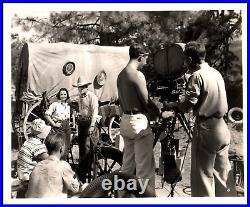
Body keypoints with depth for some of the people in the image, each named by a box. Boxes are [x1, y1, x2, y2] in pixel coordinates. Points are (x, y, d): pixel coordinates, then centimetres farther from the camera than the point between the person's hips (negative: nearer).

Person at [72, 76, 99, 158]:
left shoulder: (92, 96, -12)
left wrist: (92, 126, -21)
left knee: (86, 144, -8)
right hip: (81, 121, 7)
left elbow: (95, 111, -16)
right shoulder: (80, 96, 11)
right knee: (80, 142, 12)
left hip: (89, 121, -7)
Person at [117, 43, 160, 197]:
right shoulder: (137, 74, -14)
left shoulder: (121, 75, 11)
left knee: (128, 164, 18)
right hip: (138, 121, -9)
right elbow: (146, 101, -13)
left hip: (125, 120, 9)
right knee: (145, 166, -2)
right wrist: (160, 113, 2)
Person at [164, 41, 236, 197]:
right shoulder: (217, 73, 9)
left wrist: (172, 105, 3)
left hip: (205, 128, -7)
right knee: (223, 171, 16)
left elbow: (189, 104, -16)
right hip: (222, 127, 8)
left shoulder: (197, 76, -13)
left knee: (203, 173, 3)